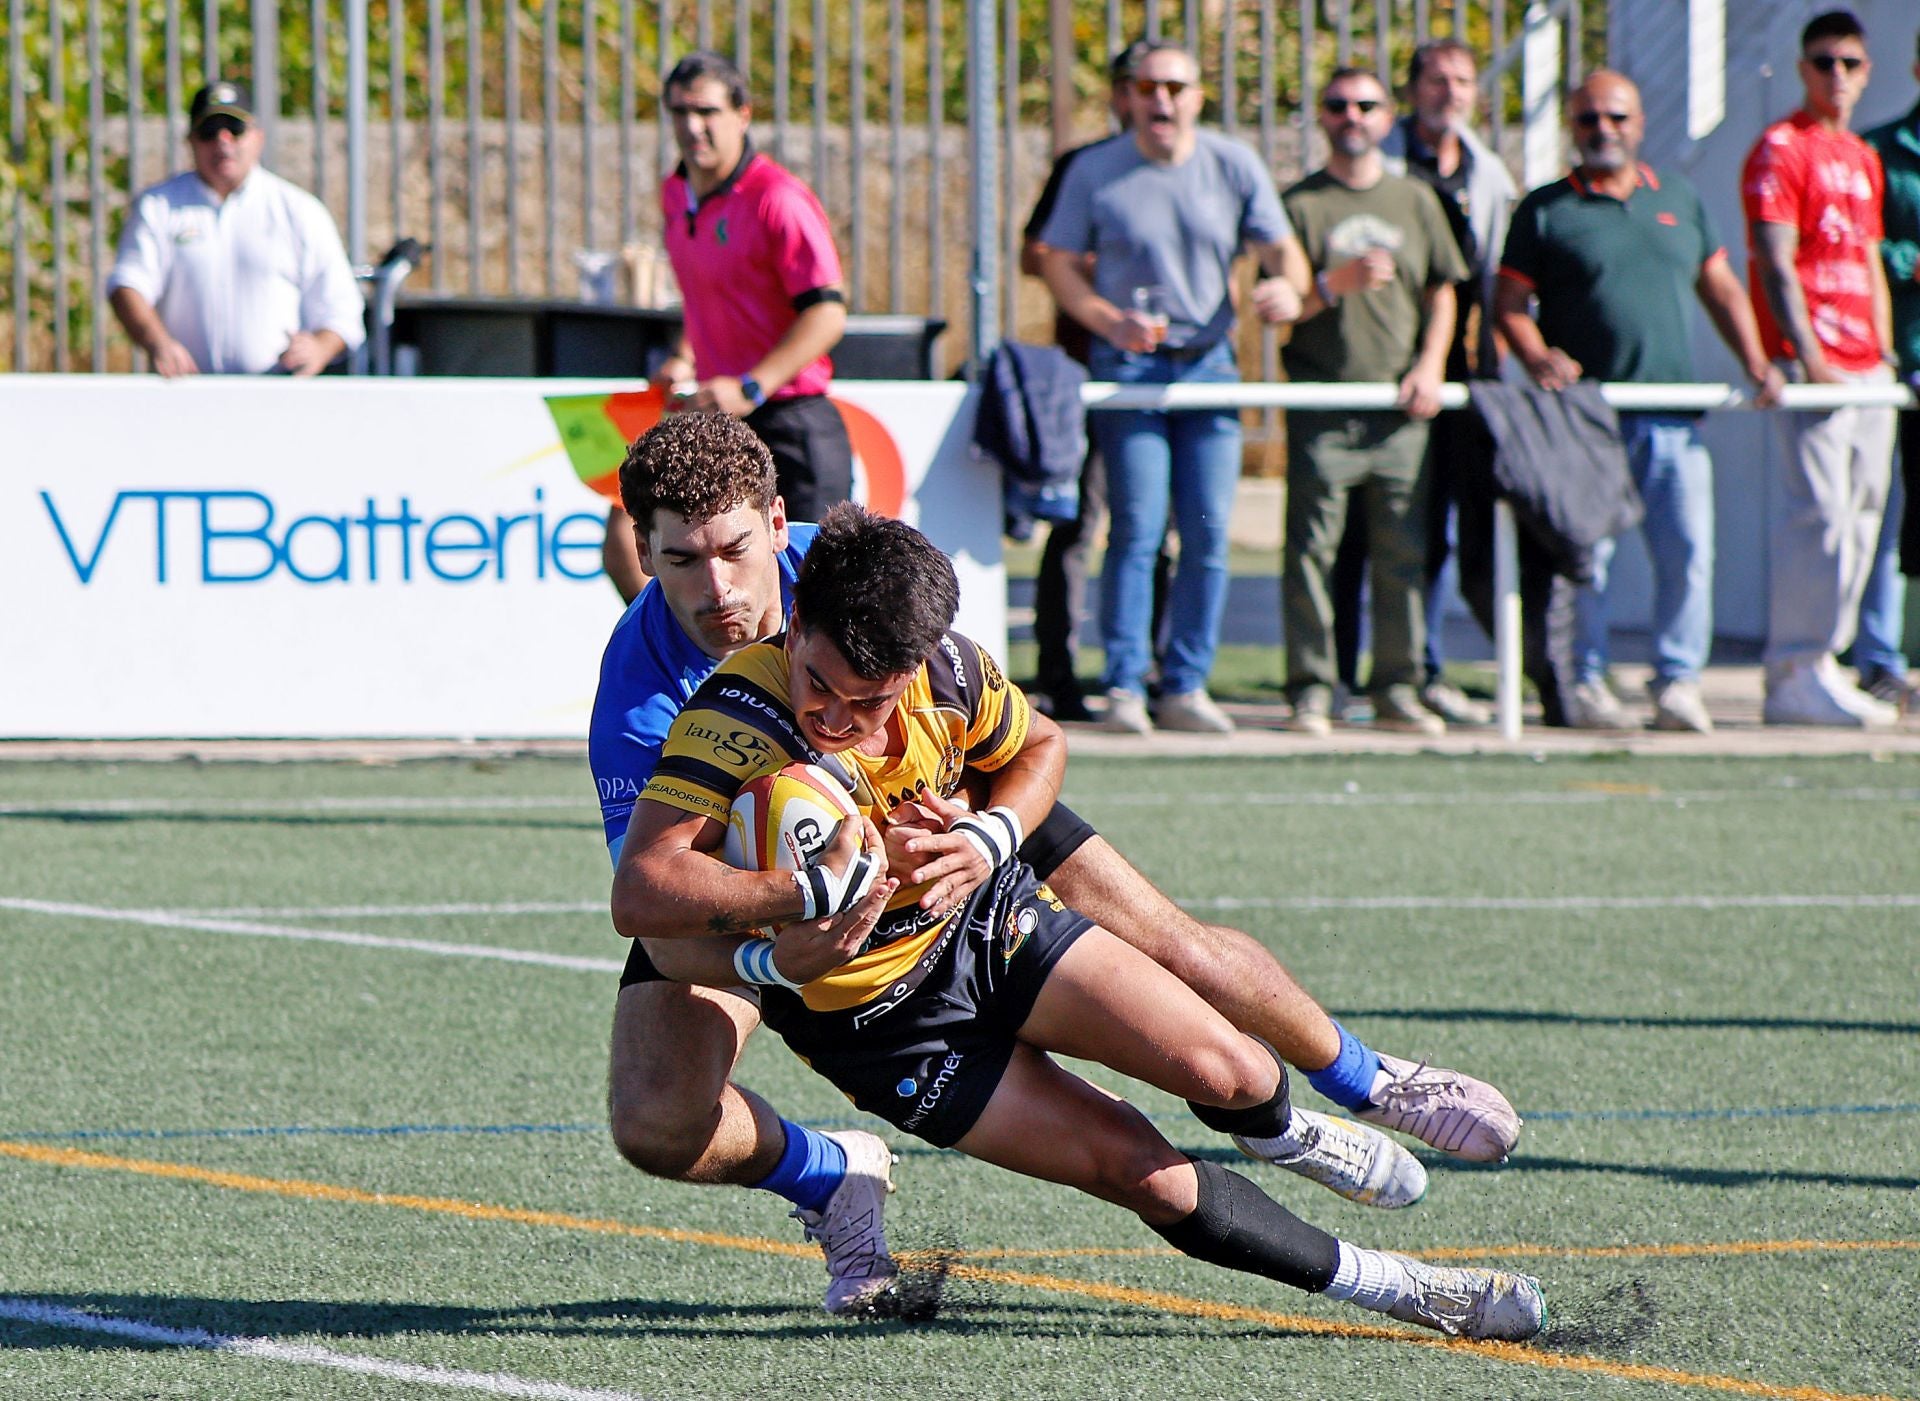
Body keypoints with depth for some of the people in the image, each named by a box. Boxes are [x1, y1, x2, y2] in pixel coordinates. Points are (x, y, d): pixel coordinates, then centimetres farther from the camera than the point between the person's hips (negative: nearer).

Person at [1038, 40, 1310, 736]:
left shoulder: (1234, 167, 6)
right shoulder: (1095, 173, 0)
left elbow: (1280, 248, 7)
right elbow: (1057, 261, 3)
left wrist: (1289, 288, -17)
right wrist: (1111, 321, -14)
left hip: (1210, 363, 3)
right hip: (1129, 366, -3)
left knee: (1209, 534, 0)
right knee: (1137, 529, -10)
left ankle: (1186, 686, 7)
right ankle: (1124, 688, -6)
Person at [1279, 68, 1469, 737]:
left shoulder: (1415, 200, 15)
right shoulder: (1300, 204, 5)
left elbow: (1443, 292, 17)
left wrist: (1430, 366, 2)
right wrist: (1336, 284, -18)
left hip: (1400, 408, 3)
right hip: (1321, 406, -3)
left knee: (1403, 552, 2)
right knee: (1312, 549, -7)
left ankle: (1398, 689, 8)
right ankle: (1311, 689, -4)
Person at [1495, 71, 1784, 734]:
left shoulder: (1679, 200, 18)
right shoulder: (1547, 210, 7)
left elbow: (1721, 288, 21)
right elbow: (1509, 303, 4)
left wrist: (1757, 363, 9)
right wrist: (1538, 357, -14)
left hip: (1673, 415, 3)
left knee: (1688, 549, -6)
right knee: (1585, 554, -5)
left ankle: (1678, 682, 1)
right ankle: (1586, 684, 4)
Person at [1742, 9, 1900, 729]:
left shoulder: (1864, 159, 21)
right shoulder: (1780, 150, -5)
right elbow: (1775, 264, -12)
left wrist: (1885, 355, 16)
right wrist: (1807, 357, -20)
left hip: (1866, 367, 8)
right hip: (1811, 365, -8)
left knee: (1860, 515, 8)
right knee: (1817, 514, -12)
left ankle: (1820, 663, 14)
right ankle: (1797, 677, -11)